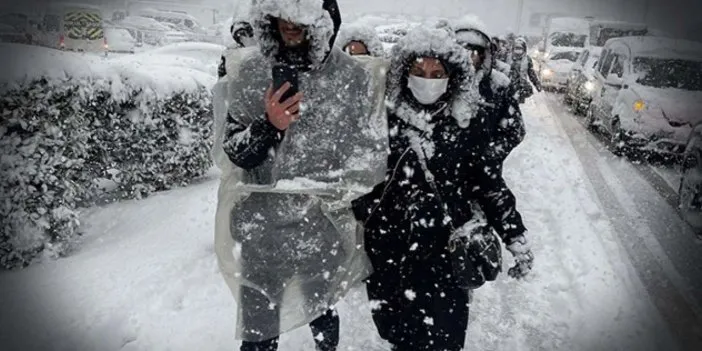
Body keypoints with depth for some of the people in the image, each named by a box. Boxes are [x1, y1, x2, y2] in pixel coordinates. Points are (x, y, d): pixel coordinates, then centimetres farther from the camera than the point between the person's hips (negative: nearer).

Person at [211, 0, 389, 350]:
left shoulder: (354, 78, -9)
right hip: (260, 229, 1)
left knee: (322, 317, 22)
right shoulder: (248, 72, -5)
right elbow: (234, 154, -5)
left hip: (324, 228, 0)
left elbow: (370, 157, -1)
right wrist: (268, 125, -23)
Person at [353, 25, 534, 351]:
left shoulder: (466, 126, -5)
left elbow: (490, 184, 2)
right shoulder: (382, 121, -4)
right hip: (388, 254, 1)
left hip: (446, 255, -1)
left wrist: (516, 238, 1)